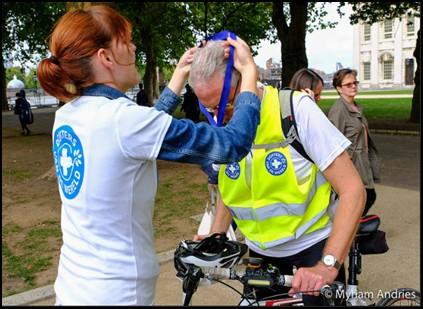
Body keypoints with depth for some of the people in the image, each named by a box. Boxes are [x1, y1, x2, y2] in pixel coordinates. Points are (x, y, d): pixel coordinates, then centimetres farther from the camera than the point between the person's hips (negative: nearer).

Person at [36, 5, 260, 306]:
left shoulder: (66, 116, 0)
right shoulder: (122, 118, -23)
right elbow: (233, 144, -19)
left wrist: (180, 76, 16)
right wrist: (250, 71, -6)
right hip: (115, 293, -7)